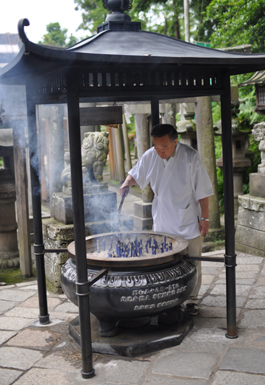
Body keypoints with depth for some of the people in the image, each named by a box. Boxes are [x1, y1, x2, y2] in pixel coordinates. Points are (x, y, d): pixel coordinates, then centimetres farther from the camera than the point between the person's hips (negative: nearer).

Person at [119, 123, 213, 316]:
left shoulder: (191, 157, -18)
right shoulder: (150, 156, -7)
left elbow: (203, 191, -12)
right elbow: (135, 174, 10)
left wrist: (205, 218, -10)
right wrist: (127, 183, -12)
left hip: (189, 221, -3)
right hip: (163, 221, 3)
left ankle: (191, 299, 25)